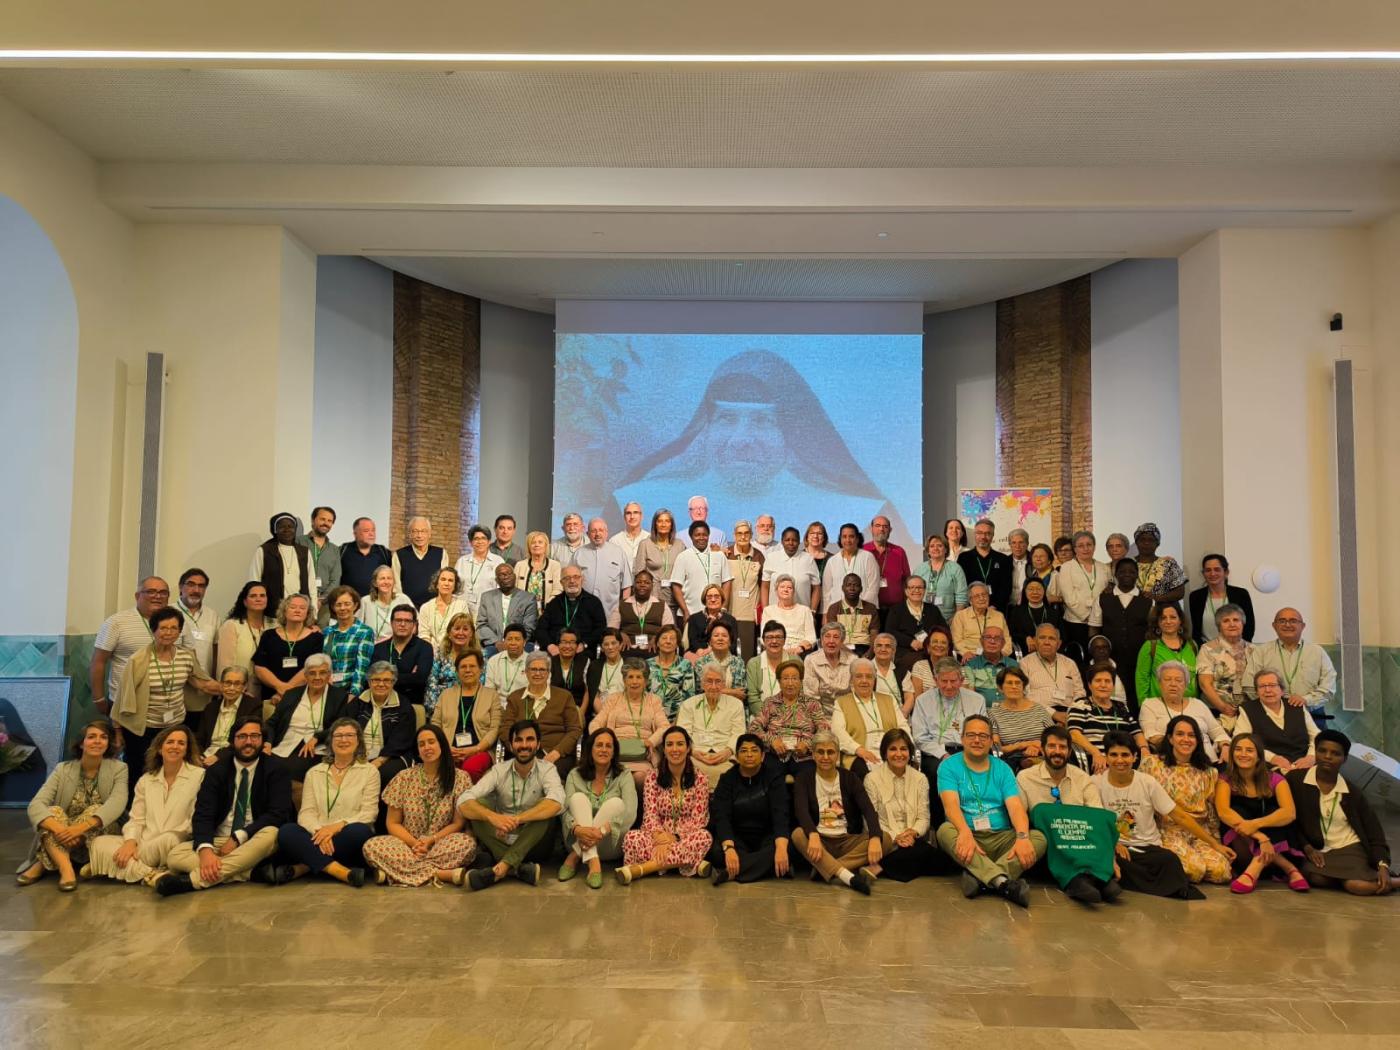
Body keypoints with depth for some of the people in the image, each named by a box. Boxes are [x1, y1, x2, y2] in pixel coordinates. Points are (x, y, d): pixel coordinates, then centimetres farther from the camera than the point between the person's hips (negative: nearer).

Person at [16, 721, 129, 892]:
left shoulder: (118, 769, -4)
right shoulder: (63, 770, -2)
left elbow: (117, 803, -22)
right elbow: (36, 805, -17)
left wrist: (81, 827, -38)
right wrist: (59, 828, -37)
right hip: (61, 839, 1)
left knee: (95, 810, -28)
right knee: (53, 811, -25)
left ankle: (43, 864, -25)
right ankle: (65, 868, -42)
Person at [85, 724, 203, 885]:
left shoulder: (199, 775, -1)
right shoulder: (146, 781, 15)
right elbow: (136, 819, 10)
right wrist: (131, 841, -9)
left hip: (176, 844, -5)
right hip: (145, 842, 5)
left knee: (168, 839, -38)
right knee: (99, 843, -15)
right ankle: (149, 875, -30)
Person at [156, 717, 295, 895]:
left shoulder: (277, 770, -2)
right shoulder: (216, 771, 5)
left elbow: (278, 814, -12)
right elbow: (203, 814, -7)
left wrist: (238, 837, -22)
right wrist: (205, 850, -27)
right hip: (217, 841, 3)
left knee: (271, 834, -36)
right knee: (175, 857, -23)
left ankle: (192, 880, -38)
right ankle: (256, 871, -34)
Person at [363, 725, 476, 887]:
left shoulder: (460, 777, 0)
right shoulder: (404, 777, 4)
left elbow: (458, 823, 0)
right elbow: (393, 823, 5)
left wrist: (431, 840, -15)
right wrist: (413, 842, -12)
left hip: (442, 845, -2)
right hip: (408, 844, 2)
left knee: (467, 843, -34)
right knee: (371, 846, -28)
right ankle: (447, 874, -30)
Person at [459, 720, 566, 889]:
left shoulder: (547, 769, -8)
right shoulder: (499, 770, -4)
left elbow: (556, 803, -30)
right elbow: (463, 803, -18)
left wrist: (516, 820, -41)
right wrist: (493, 817, -38)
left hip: (534, 845, -2)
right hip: (501, 843, 2)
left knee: (545, 807, -27)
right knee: (478, 805, -20)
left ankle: (500, 868, -35)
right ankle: (520, 868, -31)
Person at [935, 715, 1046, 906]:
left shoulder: (1002, 769, 10)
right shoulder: (949, 766, 3)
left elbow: (1016, 806, -5)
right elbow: (951, 804, -14)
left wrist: (1022, 836, -26)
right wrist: (965, 832, -35)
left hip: (1001, 837, 3)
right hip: (967, 835, -2)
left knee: (1038, 838, -21)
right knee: (945, 830, -33)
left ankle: (979, 877, -36)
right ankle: (1004, 882, -46)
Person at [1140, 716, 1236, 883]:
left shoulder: (1207, 771, 13)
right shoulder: (1153, 763, 1)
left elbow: (1212, 810, 15)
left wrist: (1217, 844, 6)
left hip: (1201, 833, 4)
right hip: (1169, 831, -4)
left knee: (1220, 870, -23)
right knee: (1195, 868, -28)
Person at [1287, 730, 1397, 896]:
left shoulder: (1352, 793, 4)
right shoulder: (1295, 779, -3)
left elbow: (1374, 832, 3)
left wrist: (1383, 865, -12)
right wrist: (1307, 848, -11)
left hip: (1350, 848, 1)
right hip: (1318, 851, -1)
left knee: (1358, 885, -30)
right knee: (1317, 878, -34)